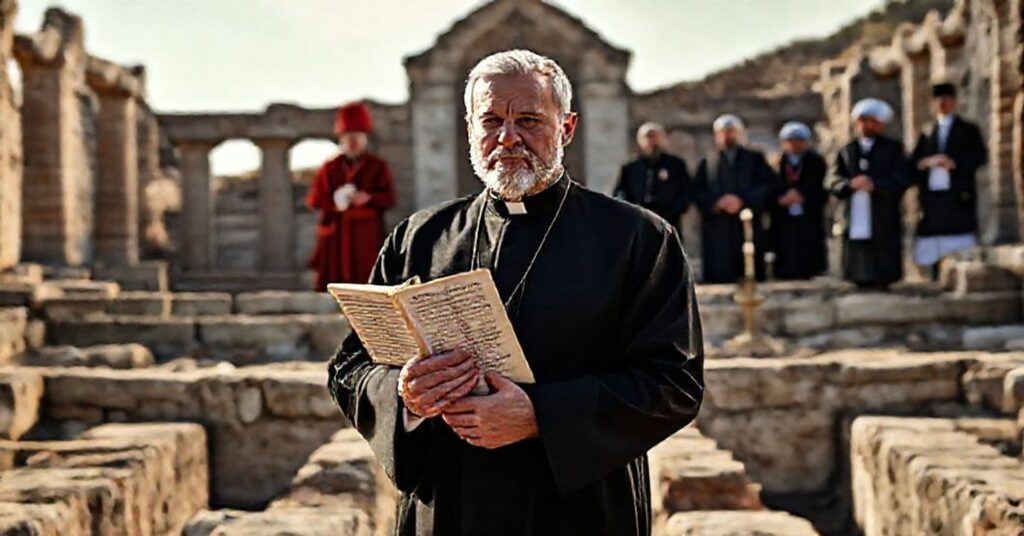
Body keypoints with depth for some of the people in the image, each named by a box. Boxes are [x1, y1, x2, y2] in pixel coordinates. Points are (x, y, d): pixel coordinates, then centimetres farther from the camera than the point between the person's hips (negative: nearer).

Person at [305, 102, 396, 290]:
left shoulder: (378, 166, 8)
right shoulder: (330, 167, 11)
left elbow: (389, 198, 1)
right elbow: (313, 199, 7)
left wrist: (368, 198, -16)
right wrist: (334, 201, -10)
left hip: (366, 238, -1)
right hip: (336, 237, 1)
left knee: (367, 281, -7)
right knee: (334, 283, -3)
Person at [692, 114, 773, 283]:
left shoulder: (755, 159, 16)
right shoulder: (707, 164, 19)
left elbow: (767, 186, 2)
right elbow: (697, 193, 7)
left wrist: (742, 200, -12)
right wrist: (717, 203, -12)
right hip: (717, 230, 1)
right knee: (720, 277, -8)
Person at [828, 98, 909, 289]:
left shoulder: (893, 148, 9)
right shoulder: (846, 151, 18)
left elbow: (900, 181, -3)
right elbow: (833, 182, 8)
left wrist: (874, 184, -19)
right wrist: (850, 184, -14)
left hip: (883, 223, -3)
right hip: (855, 223, 3)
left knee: (883, 279, -6)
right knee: (860, 279, 1)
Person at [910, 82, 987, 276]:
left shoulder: (968, 130, 12)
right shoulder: (927, 133, 21)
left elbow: (980, 157, -1)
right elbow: (913, 163, 11)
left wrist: (954, 163, -14)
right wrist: (927, 162, -10)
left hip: (958, 196, -3)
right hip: (932, 196, 3)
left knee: (960, 251, -11)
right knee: (935, 251, -1)